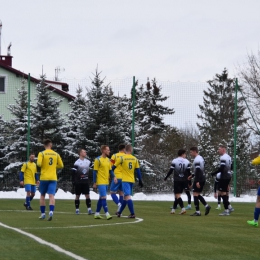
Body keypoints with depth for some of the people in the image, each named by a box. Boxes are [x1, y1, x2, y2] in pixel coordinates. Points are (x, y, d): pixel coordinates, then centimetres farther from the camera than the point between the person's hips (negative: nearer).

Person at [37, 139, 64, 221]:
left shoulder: (42, 153, -3)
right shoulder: (56, 154, 6)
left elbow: (39, 164, -16)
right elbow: (61, 165, 11)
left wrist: (43, 166, 6)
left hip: (44, 178, -1)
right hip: (53, 178, 1)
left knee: (42, 195, 14)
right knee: (51, 195, -6)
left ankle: (43, 213, 15)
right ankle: (51, 211, -28)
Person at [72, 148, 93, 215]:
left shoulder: (88, 162, 6)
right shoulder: (77, 163, -10)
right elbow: (73, 173, -10)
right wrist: (74, 181, -12)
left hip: (86, 182, 4)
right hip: (78, 182, -4)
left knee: (87, 195, 0)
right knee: (77, 196, 4)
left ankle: (89, 209, -2)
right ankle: (77, 209, 11)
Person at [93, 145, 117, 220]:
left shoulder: (108, 160, 12)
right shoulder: (98, 160, -9)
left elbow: (110, 170, 16)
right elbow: (95, 172, -8)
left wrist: (114, 177, -2)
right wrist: (94, 183, -10)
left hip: (106, 182, 8)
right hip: (101, 182, -8)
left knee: (101, 198, 12)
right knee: (104, 197, -13)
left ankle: (97, 214, 19)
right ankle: (107, 214, -17)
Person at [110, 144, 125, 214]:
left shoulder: (115, 156, -1)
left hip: (117, 177, -3)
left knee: (112, 192, 2)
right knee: (121, 193, 11)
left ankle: (119, 204, -22)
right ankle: (119, 211, 9)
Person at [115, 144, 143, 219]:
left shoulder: (122, 158, -6)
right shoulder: (135, 159, 4)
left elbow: (114, 167, -1)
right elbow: (138, 170, 6)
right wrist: (140, 181, 12)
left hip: (125, 180, -5)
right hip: (132, 180, 5)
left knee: (128, 196, -10)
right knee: (126, 196, 15)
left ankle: (132, 214, -21)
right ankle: (119, 212, 25)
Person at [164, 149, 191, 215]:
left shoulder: (174, 161, -6)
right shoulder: (187, 162, 1)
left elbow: (170, 171, -6)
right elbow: (189, 173, -1)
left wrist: (166, 177, 10)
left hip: (177, 180, -3)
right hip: (184, 181, 3)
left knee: (177, 195, -5)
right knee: (177, 195, 14)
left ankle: (183, 208, -22)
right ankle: (173, 209, 19)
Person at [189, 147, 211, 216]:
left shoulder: (197, 160, -15)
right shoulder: (200, 158, 16)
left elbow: (198, 170, -22)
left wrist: (197, 181, -26)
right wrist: (192, 175, 24)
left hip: (199, 179, -10)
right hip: (202, 178, 10)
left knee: (195, 194, -5)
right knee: (198, 194, 16)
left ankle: (197, 211, -6)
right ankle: (206, 206, 7)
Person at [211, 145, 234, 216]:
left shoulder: (223, 158, -15)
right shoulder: (228, 157, 15)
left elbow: (221, 168, -22)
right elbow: (231, 167, 21)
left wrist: (214, 173, -13)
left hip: (224, 177, -10)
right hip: (228, 176, 10)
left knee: (223, 193, -4)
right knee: (221, 192, 16)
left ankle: (226, 210, -4)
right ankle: (229, 207, 13)